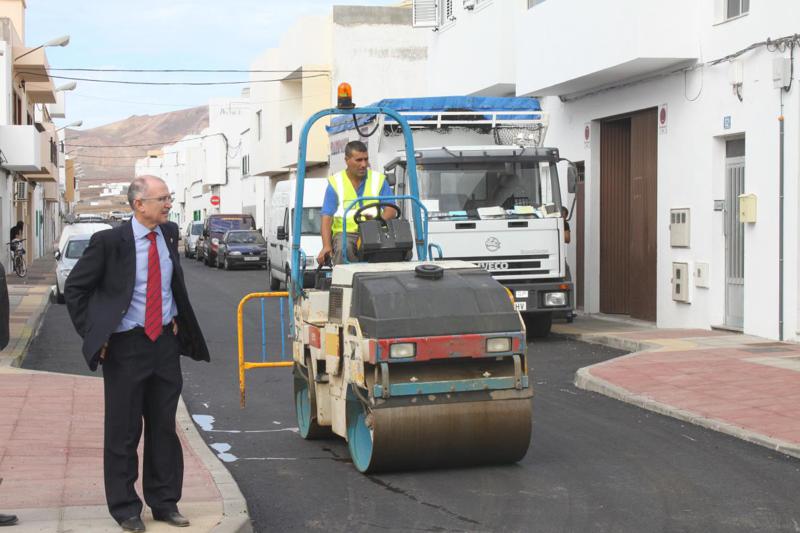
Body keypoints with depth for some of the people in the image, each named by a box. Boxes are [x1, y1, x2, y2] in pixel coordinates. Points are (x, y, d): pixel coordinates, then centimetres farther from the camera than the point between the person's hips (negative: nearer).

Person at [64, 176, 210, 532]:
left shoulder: (169, 234, 4)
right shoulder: (110, 241, -13)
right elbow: (75, 288, -5)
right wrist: (93, 335, -8)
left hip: (165, 342, 5)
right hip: (126, 346, -5)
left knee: (164, 426, 11)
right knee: (123, 431, 3)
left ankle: (164, 502, 21)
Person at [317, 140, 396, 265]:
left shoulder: (379, 180, 13)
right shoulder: (335, 184, 9)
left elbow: (391, 210, 4)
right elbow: (326, 218, 1)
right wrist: (326, 246, -16)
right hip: (345, 233, -1)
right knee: (343, 248, -37)